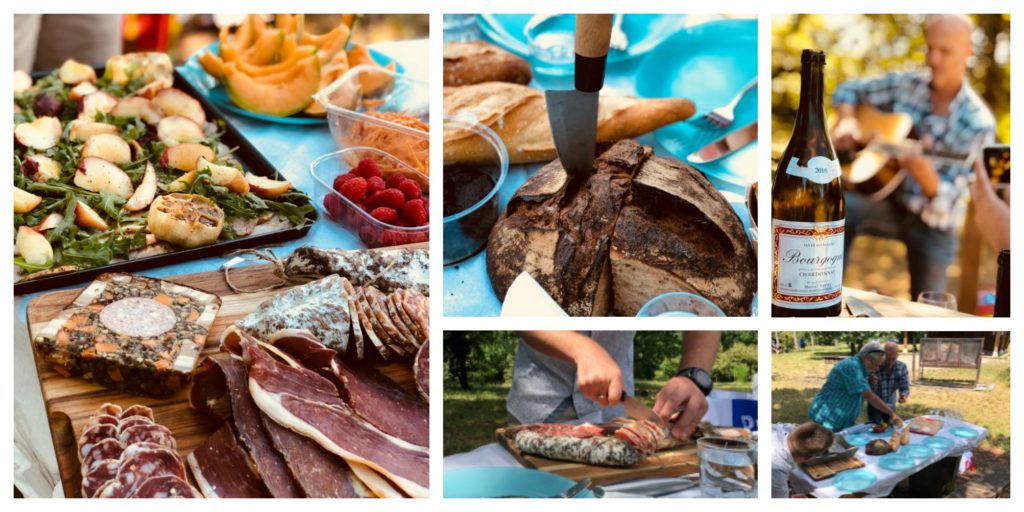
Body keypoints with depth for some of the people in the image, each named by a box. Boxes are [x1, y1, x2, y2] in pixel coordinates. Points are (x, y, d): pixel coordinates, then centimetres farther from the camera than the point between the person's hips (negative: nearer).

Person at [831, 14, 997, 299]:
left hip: (933, 225, -2)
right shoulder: (904, 85, -3)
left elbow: (950, 199, -19)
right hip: (888, 200, 2)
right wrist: (846, 121, -10)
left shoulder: (979, 123, -15)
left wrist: (928, 180, -42)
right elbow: (849, 91, 11)